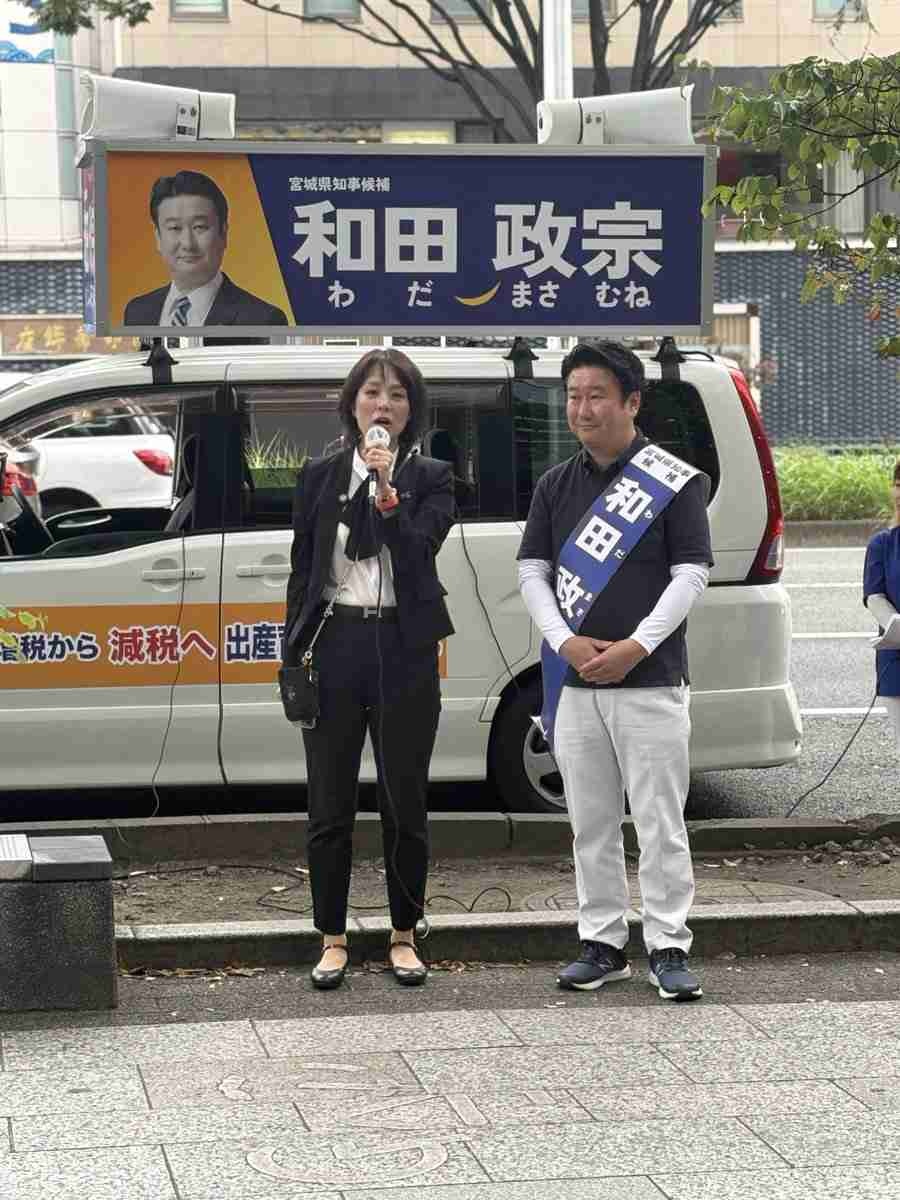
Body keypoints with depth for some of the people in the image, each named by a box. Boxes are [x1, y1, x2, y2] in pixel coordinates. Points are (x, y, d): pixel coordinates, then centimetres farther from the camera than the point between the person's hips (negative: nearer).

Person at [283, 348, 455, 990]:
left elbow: (419, 551, -12)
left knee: (405, 803, 6)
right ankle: (333, 941, 14)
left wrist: (389, 496, -23)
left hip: (403, 649, -1)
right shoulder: (319, 477, 7)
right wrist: (294, 656, 3)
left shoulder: (430, 478, 4)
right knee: (330, 806, 4)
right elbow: (302, 571, 8)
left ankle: (404, 938, 18)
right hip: (335, 647, 1)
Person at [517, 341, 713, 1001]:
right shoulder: (556, 485, 12)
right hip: (576, 683, 4)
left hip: (651, 680, -4)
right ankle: (603, 944, 17)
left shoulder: (676, 481, -1)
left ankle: (669, 948, 3)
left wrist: (638, 645, -16)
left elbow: (692, 573, -6)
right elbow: (532, 571, 9)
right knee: (592, 823, 9)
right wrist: (566, 641, -8)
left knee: (660, 822, -3)